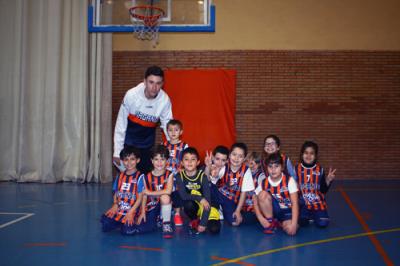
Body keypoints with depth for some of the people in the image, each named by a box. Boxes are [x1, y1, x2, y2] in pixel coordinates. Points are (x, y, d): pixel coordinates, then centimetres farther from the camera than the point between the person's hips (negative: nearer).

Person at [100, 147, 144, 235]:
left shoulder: (139, 177, -6)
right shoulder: (120, 176, 12)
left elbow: (140, 197, -7)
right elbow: (116, 193, 15)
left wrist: (131, 212, -14)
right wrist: (115, 204, -4)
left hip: (132, 209, -5)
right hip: (118, 209, 5)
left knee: (127, 230, -23)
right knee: (105, 226, -13)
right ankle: (120, 223, 15)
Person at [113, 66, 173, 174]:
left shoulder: (165, 100, -20)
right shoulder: (131, 95, -25)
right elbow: (121, 124, -15)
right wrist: (117, 152, -13)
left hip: (147, 145, 2)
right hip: (128, 142, -2)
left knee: (145, 173, 7)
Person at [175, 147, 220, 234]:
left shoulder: (202, 176, -17)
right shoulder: (179, 176, -12)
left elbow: (207, 199, -21)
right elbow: (183, 195, -21)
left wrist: (203, 223, -26)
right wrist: (200, 198, -30)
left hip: (206, 206, -1)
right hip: (193, 206, 1)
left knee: (214, 229, -26)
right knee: (189, 204, -35)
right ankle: (195, 220, -1)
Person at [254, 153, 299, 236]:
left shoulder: (289, 180, -15)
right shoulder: (264, 183, -8)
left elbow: (295, 203, -19)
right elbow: (256, 203, -5)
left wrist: (293, 224, -29)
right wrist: (261, 219, -22)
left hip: (287, 211, -2)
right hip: (272, 210, 2)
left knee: (290, 230, -32)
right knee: (263, 194, -25)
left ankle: (280, 223, 6)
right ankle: (270, 223, -9)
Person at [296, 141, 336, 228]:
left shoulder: (320, 169, -2)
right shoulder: (297, 169, -3)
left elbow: (323, 190, 1)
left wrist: (328, 180, -14)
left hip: (317, 202, 0)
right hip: (303, 202, 0)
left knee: (322, 223, -18)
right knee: (302, 222, -20)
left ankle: (314, 215, 16)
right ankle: (309, 216, 14)